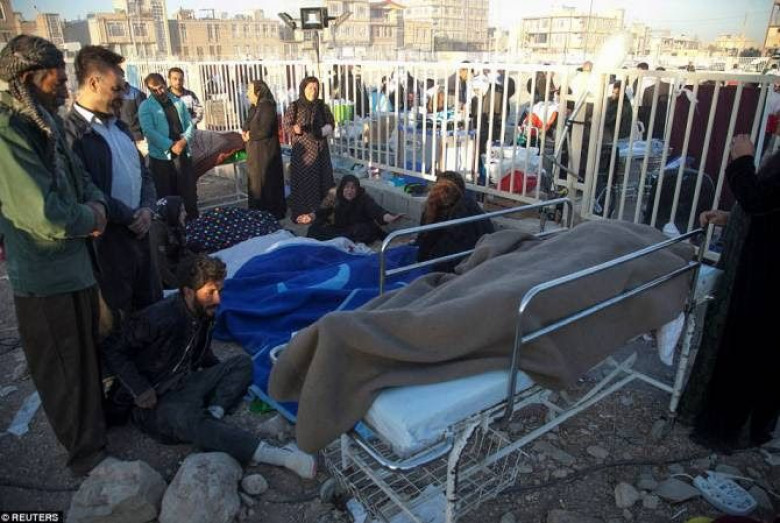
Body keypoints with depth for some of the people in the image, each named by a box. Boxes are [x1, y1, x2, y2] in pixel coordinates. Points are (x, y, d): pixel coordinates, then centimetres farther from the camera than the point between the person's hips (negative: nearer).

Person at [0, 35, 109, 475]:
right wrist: (89, 218, -12)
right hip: (46, 277, -8)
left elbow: (80, 177, 13)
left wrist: (95, 205, -9)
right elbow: (48, 218, -31)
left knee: (88, 353, 25)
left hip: (77, 263, 8)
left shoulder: (48, 124, 5)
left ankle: (98, 415, 46)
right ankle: (87, 451, 26)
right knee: (65, 367, 8)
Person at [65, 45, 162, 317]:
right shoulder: (72, 133, -15)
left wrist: (147, 208, -2)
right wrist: (130, 216, -11)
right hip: (107, 241, -8)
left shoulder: (119, 126, 14)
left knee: (153, 305, 18)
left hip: (137, 232, 8)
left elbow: (143, 172, 16)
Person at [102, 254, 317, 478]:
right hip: (153, 402, -7)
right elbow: (113, 350, -14)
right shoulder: (159, 319, -21)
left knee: (242, 363, -4)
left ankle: (213, 414, -27)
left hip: (184, 385, 8)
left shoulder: (204, 313, 1)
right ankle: (276, 455, -46)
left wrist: (223, 375, 3)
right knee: (188, 418, -39)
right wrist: (140, 390, -19)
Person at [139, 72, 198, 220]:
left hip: (183, 154, 3)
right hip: (161, 156, -3)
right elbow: (149, 131, -13)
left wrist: (184, 140, -10)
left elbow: (189, 124, 9)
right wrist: (171, 145, -18)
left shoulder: (178, 102, 11)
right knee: (166, 194, 5)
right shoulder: (146, 106, -2)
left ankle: (194, 219, 22)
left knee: (190, 191, 9)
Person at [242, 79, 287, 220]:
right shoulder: (254, 108, 12)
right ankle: (259, 212, 24)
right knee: (255, 182, 14)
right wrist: (245, 132, -8)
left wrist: (250, 136, -10)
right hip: (255, 151, 9)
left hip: (266, 151, -9)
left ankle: (273, 213, 10)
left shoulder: (267, 107, -16)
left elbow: (265, 130, -24)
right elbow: (247, 124, 14)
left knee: (267, 183, -1)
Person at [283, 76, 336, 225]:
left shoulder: (322, 106, 5)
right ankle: (302, 212, 5)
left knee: (322, 178, 5)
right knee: (303, 179, -2)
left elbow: (331, 124, 6)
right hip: (302, 150, -3)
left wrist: (322, 131, -15)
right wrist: (295, 129, -27)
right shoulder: (294, 107, -4)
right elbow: (286, 126, -5)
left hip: (320, 149, 3)